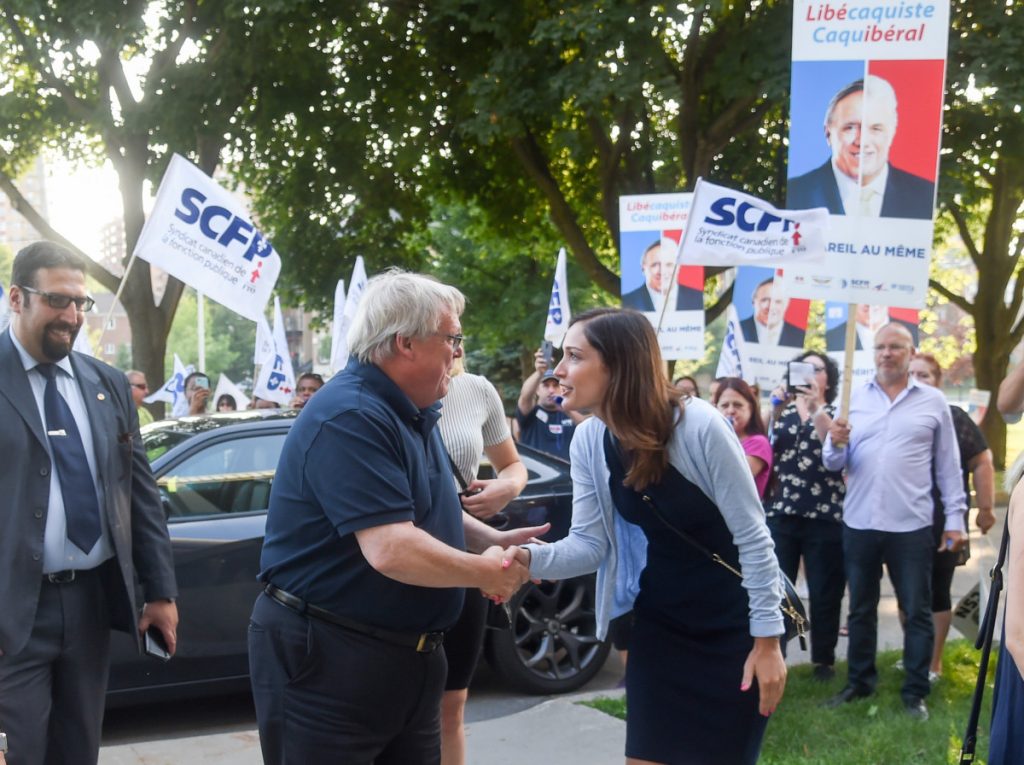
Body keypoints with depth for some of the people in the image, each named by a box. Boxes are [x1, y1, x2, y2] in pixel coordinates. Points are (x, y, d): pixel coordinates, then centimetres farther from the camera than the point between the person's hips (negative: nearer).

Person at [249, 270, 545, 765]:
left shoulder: (411, 413, 12)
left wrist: (492, 540, 4)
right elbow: (391, 550, -30)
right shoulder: (351, 418, -22)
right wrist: (485, 572, -15)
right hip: (323, 656, -10)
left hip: (408, 654, 10)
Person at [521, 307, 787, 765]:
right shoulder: (588, 442, -7)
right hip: (659, 623, 5)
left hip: (733, 626, -5)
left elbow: (753, 536, -18)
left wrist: (767, 639, -17)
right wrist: (528, 558, -26)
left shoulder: (700, 426, -24)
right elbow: (589, 543, -6)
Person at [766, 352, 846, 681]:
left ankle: (824, 660, 16)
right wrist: (774, 410, -13)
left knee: (824, 593, 4)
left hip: (824, 516, -1)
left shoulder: (835, 414, 10)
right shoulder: (781, 410, 14)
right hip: (780, 513, 1)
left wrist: (816, 408, -18)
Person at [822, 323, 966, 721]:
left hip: (911, 526, -2)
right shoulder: (854, 399, 4)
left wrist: (955, 517, 1)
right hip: (859, 524, 2)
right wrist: (836, 444, -21)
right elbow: (833, 463, 1)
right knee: (860, 609, 13)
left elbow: (948, 464, 5)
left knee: (917, 612, 5)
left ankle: (915, 691, 15)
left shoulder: (933, 401, 2)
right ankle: (859, 682, 25)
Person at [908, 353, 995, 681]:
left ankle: (934, 663, 15)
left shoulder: (953, 417, -4)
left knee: (937, 592, 5)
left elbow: (982, 463, -3)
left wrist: (985, 509, -5)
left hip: (941, 522, -3)